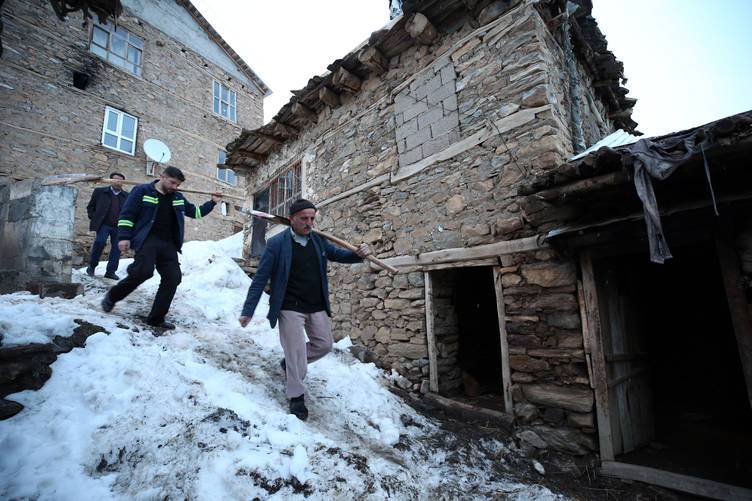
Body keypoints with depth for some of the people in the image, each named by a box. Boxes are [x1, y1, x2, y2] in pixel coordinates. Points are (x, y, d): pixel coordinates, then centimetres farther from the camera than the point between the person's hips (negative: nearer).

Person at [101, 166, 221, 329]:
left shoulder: (178, 198, 17)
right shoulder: (142, 191, 2)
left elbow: (195, 212, 29)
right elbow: (127, 214, -1)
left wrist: (212, 202, 20)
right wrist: (124, 236, -9)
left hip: (168, 244, 6)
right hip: (147, 240, -5)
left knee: (173, 278, -4)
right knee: (144, 271, -26)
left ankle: (156, 318, 6)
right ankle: (112, 296, 5)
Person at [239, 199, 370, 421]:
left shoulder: (318, 241, 3)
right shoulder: (277, 243, -10)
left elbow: (338, 254, 16)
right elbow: (260, 278, -9)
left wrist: (358, 254, -6)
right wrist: (248, 310, -10)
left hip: (317, 307, 6)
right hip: (290, 308, -5)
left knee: (324, 345, 12)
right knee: (296, 351, -1)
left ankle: (289, 363, 37)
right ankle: (296, 396, 21)